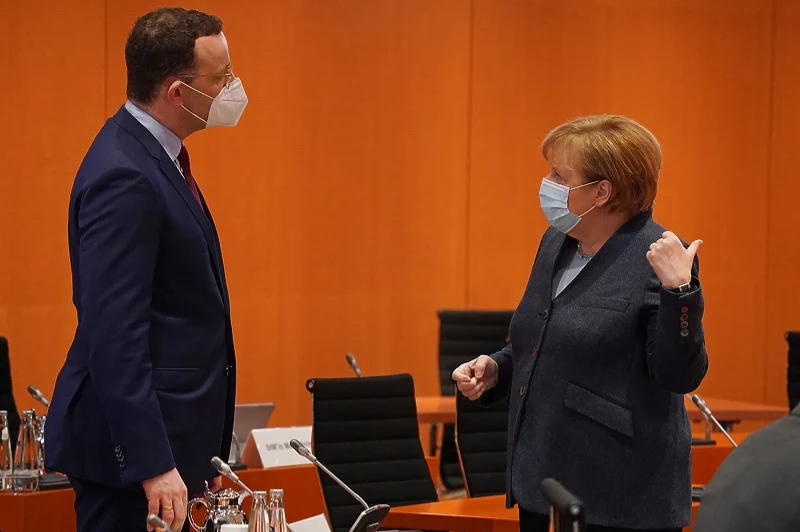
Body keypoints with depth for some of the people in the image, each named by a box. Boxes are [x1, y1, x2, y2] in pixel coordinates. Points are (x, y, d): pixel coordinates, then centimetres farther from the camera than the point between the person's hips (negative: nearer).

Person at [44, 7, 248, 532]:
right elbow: (114, 337, -24)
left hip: (170, 437, 10)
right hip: (132, 441, -10)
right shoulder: (124, 178, -19)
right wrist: (152, 465, -26)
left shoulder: (153, 154, 12)